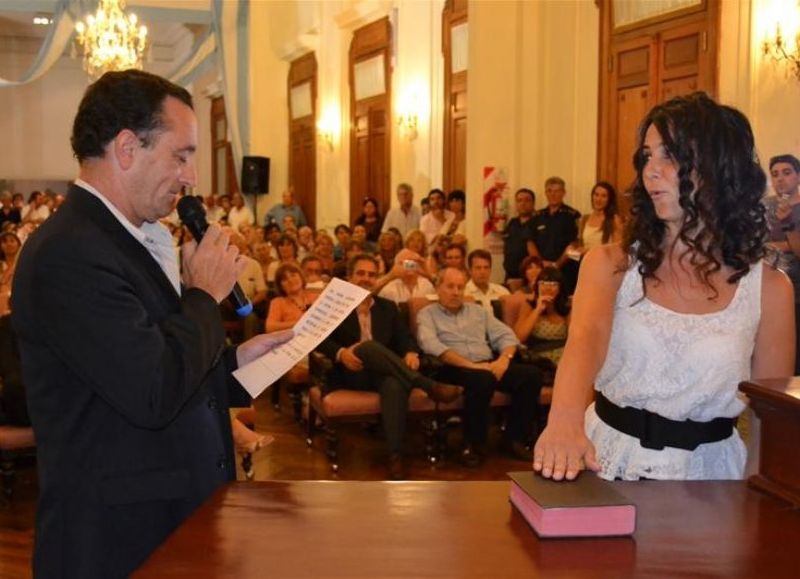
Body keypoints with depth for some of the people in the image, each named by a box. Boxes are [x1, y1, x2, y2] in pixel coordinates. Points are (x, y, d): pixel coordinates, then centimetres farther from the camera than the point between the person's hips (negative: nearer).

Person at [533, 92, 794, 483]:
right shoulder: (611, 264, -2)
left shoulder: (768, 288, 0)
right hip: (609, 459, 0)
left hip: (706, 471, 0)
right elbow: (586, 335, -23)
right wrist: (565, 418, -42)